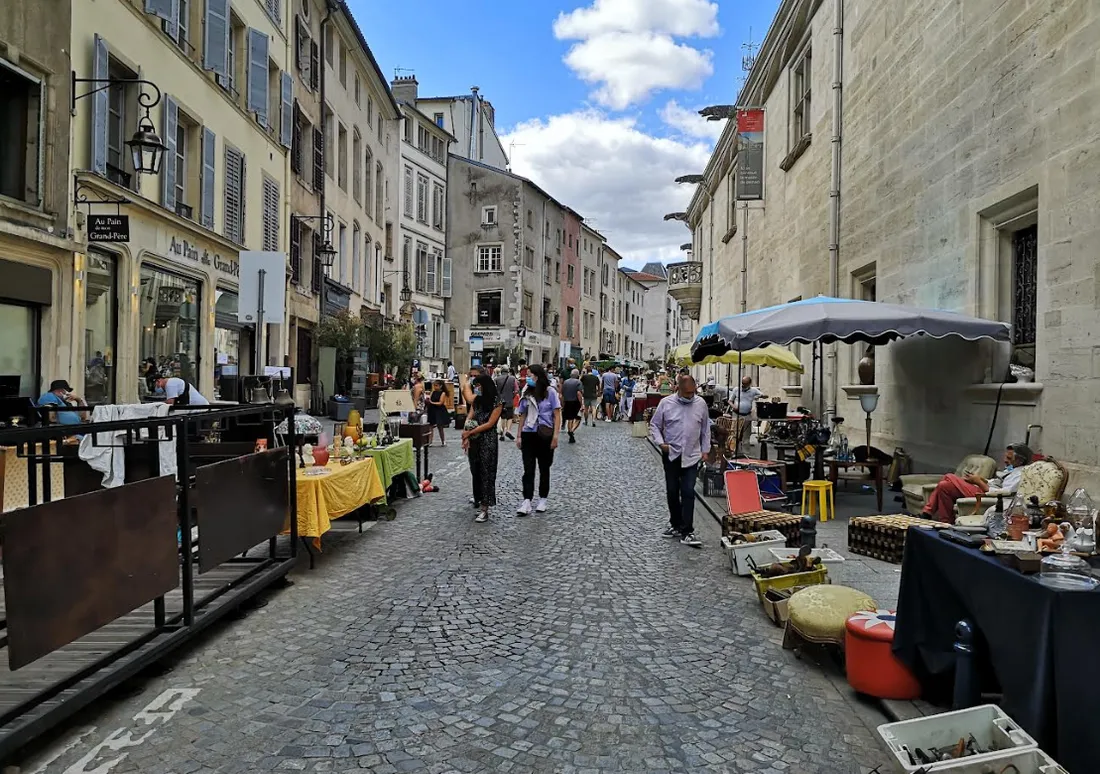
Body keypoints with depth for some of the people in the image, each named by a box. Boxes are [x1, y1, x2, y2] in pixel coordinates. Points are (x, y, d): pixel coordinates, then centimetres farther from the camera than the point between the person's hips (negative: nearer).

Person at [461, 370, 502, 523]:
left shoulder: (496, 402, -9)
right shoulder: (476, 400, 9)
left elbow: (489, 424, -13)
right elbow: (469, 419, 2)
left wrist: (469, 432, -12)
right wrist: (466, 437, -12)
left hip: (488, 440, -6)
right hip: (474, 440, 6)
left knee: (486, 472, -4)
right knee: (475, 470, 12)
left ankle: (484, 508, -4)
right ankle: (478, 498, 29)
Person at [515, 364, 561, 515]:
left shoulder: (550, 392, -6)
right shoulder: (527, 394, 6)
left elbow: (557, 415, -7)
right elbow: (522, 416, 10)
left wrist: (555, 436, -12)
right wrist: (519, 436, 7)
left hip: (545, 436, -3)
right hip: (528, 435, 3)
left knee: (544, 469, 10)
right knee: (528, 469, -4)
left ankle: (542, 500, 22)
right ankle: (526, 501, -7)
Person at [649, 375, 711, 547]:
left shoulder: (701, 403, 0)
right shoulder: (666, 403, -5)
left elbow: (705, 429, 9)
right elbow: (654, 425, 2)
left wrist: (705, 450, 8)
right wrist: (660, 442, -13)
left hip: (691, 456, 0)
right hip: (671, 454, 0)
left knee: (688, 493, -7)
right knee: (672, 492, 10)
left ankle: (687, 532, -5)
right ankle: (676, 526, 26)